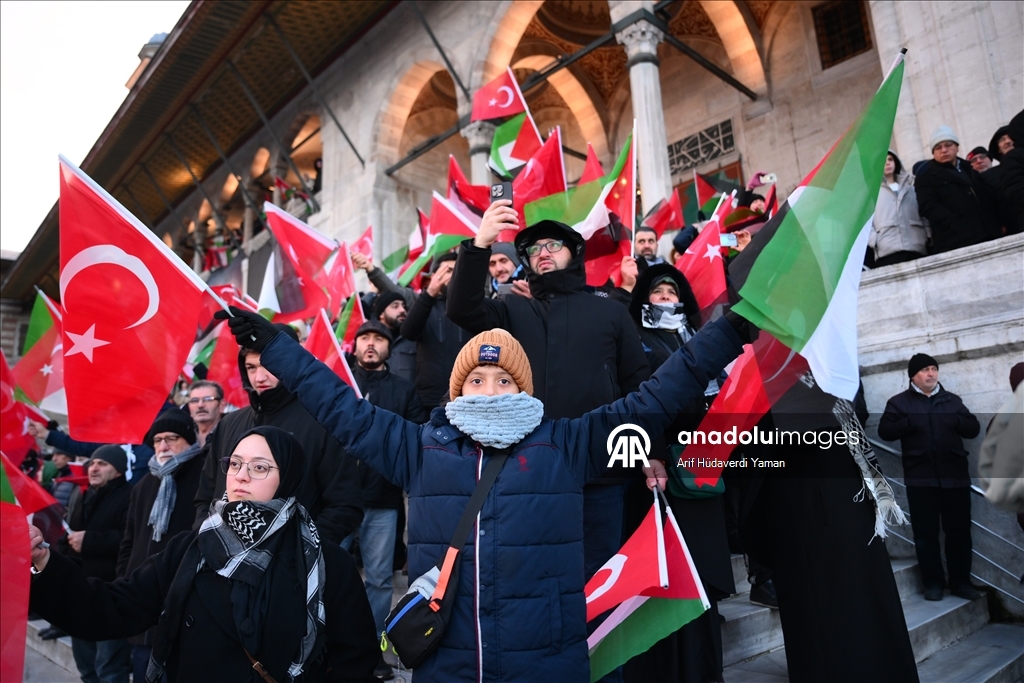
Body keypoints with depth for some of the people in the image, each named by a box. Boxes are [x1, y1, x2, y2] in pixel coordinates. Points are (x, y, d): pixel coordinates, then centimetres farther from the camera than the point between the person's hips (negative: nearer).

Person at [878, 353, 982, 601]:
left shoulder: (952, 400, 13)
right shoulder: (899, 402, 3)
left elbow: (973, 428, 8)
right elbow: (884, 430, -7)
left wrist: (955, 421, -10)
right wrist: (911, 422, -18)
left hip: (955, 476, 3)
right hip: (921, 479, -3)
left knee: (959, 532, 8)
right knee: (925, 534, 2)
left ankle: (961, 582, 19)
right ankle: (933, 583, 12)